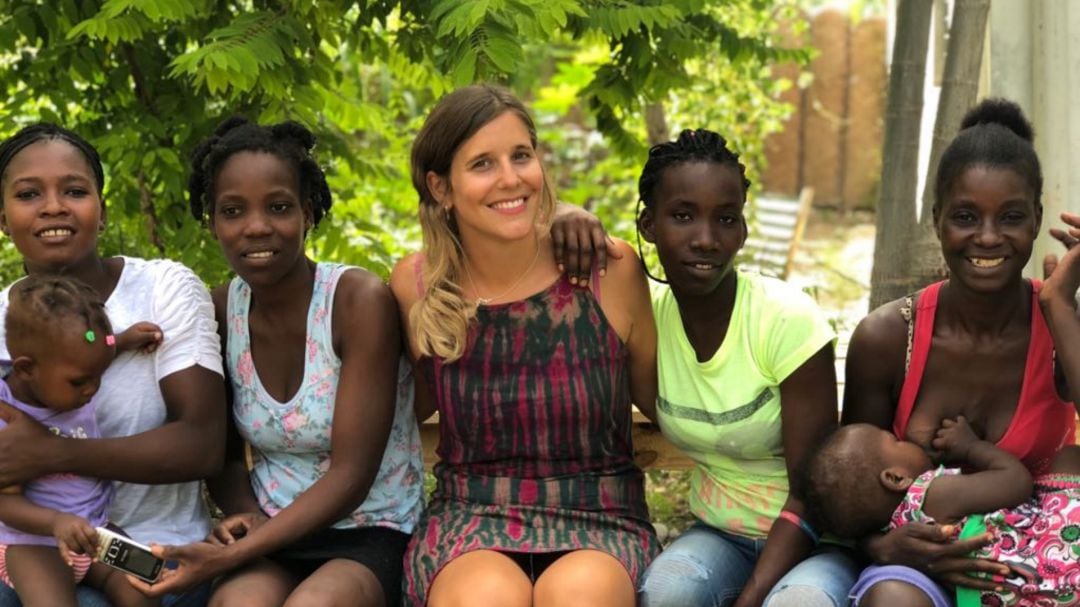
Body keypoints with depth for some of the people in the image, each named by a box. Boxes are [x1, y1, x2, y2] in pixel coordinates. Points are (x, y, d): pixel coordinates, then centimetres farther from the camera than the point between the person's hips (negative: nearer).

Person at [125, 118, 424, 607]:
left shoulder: (360, 301, -14)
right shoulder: (220, 311, 1)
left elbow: (350, 474, -16)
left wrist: (230, 556, -21)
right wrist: (244, 515, -10)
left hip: (370, 533, -3)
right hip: (272, 534, 3)